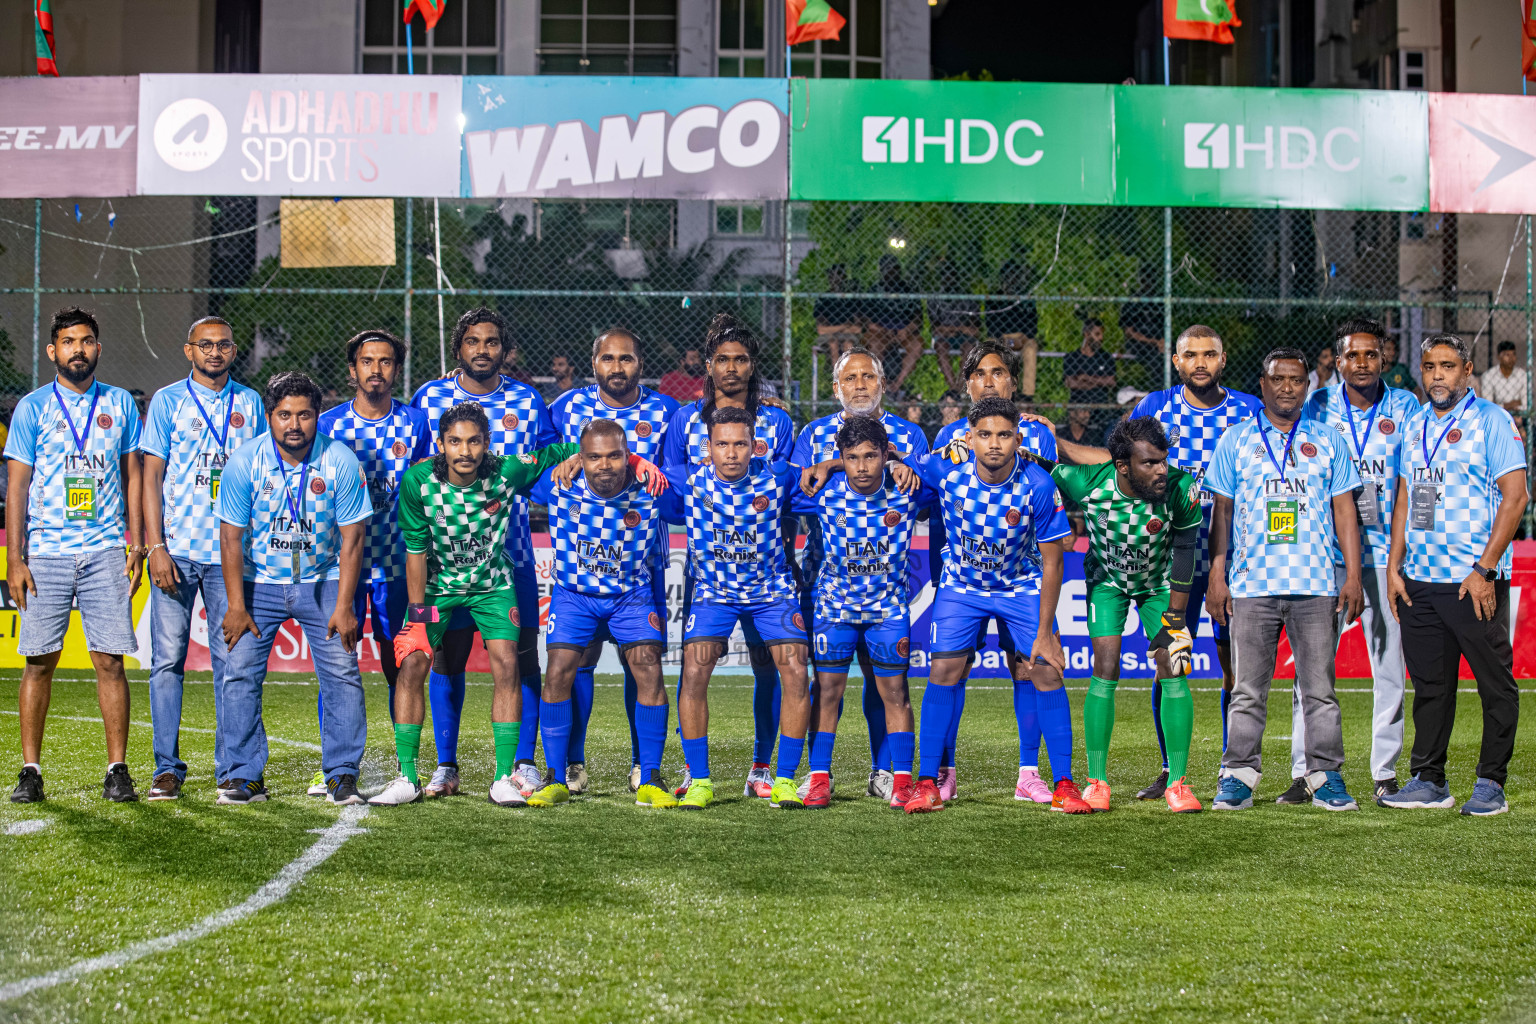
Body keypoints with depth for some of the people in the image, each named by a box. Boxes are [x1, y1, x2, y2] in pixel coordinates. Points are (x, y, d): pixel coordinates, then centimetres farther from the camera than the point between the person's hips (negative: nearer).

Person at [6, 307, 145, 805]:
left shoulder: (120, 404, 9)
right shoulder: (32, 408, 4)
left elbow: (133, 477, 12)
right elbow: (17, 487, 3)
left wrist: (136, 545, 4)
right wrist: (15, 559, -4)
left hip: (105, 552, 1)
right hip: (45, 553, -1)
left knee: (110, 661, -3)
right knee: (39, 661, -1)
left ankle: (118, 769, 3)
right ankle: (30, 771, 7)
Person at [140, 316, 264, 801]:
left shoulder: (249, 403, 10)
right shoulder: (167, 400, 4)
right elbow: (152, 476, 1)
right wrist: (156, 547, -8)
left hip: (232, 552, 2)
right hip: (176, 550, -1)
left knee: (231, 660, 2)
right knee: (167, 659, -1)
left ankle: (231, 769, 9)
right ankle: (167, 768, 5)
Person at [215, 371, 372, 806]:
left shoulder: (341, 461, -13)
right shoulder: (245, 461, -13)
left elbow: (351, 538, -9)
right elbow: (231, 536, -7)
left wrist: (343, 606, -12)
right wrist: (236, 606, -11)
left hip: (322, 581, 0)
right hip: (260, 582, 0)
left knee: (342, 674, -8)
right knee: (240, 671, -8)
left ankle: (342, 775, 2)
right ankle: (246, 777, 1)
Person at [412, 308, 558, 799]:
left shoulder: (526, 401, 6)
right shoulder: (429, 398, 5)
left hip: (511, 550, 0)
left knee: (520, 654, -1)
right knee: (445, 656, 2)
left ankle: (524, 764, 8)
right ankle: (446, 768, 10)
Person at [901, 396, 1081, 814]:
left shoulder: (1038, 485, -25)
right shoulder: (946, 469, -22)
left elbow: (1051, 561, -17)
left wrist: (1045, 632, -17)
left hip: (1023, 587, -1)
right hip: (961, 586, 1)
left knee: (1047, 672, -11)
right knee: (943, 671, -10)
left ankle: (1064, 785, -1)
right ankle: (927, 783, -1)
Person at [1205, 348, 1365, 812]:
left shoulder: (1328, 440, 11)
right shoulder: (1236, 440, 9)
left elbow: (1344, 509, 9)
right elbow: (1221, 511, 9)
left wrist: (1353, 576, 2)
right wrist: (1216, 576, 2)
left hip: (1316, 585, 1)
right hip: (1252, 584, 0)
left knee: (1319, 688, 2)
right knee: (1248, 691, 2)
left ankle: (1326, 778, 8)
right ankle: (1238, 778, 6)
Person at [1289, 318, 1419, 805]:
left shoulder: (1405, 407, 4)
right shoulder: (1317, 407, 5)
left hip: (1384, 555, 0)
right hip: (1325, 553, 0)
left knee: (1388, 664, 2)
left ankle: (1385, 774, 11)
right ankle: (1304, 773, 4)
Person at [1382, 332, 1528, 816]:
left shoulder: (1491, 421, -5)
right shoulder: (1415, 426, 15)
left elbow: (1516, 496, -10)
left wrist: (1484, 568, -15)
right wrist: (1394, 566, 10)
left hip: (1475, 581, -6)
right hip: (1419, 580, 6)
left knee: (1495, 683, -1)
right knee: (1429, 684, 10)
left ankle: (1491, 783, 6)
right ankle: (1428, 781, 16)